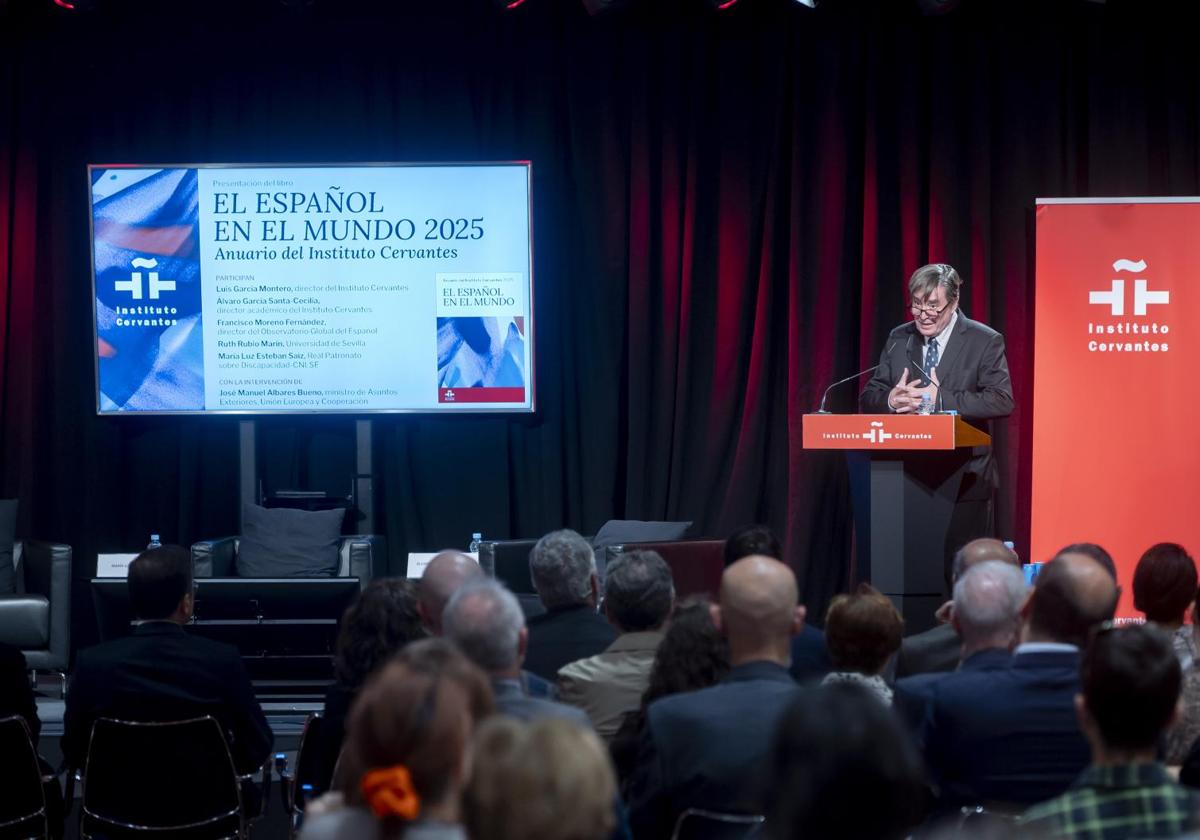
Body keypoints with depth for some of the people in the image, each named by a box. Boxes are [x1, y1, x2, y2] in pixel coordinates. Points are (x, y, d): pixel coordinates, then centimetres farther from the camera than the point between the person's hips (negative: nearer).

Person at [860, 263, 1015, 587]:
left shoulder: (985, 342, -2)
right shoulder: (898, 339, 11)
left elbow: (1002, 401, -15)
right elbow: (868, 399, 10)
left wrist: (940, 399, -22)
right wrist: (890, 400, -14)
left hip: (964, 482, -4)